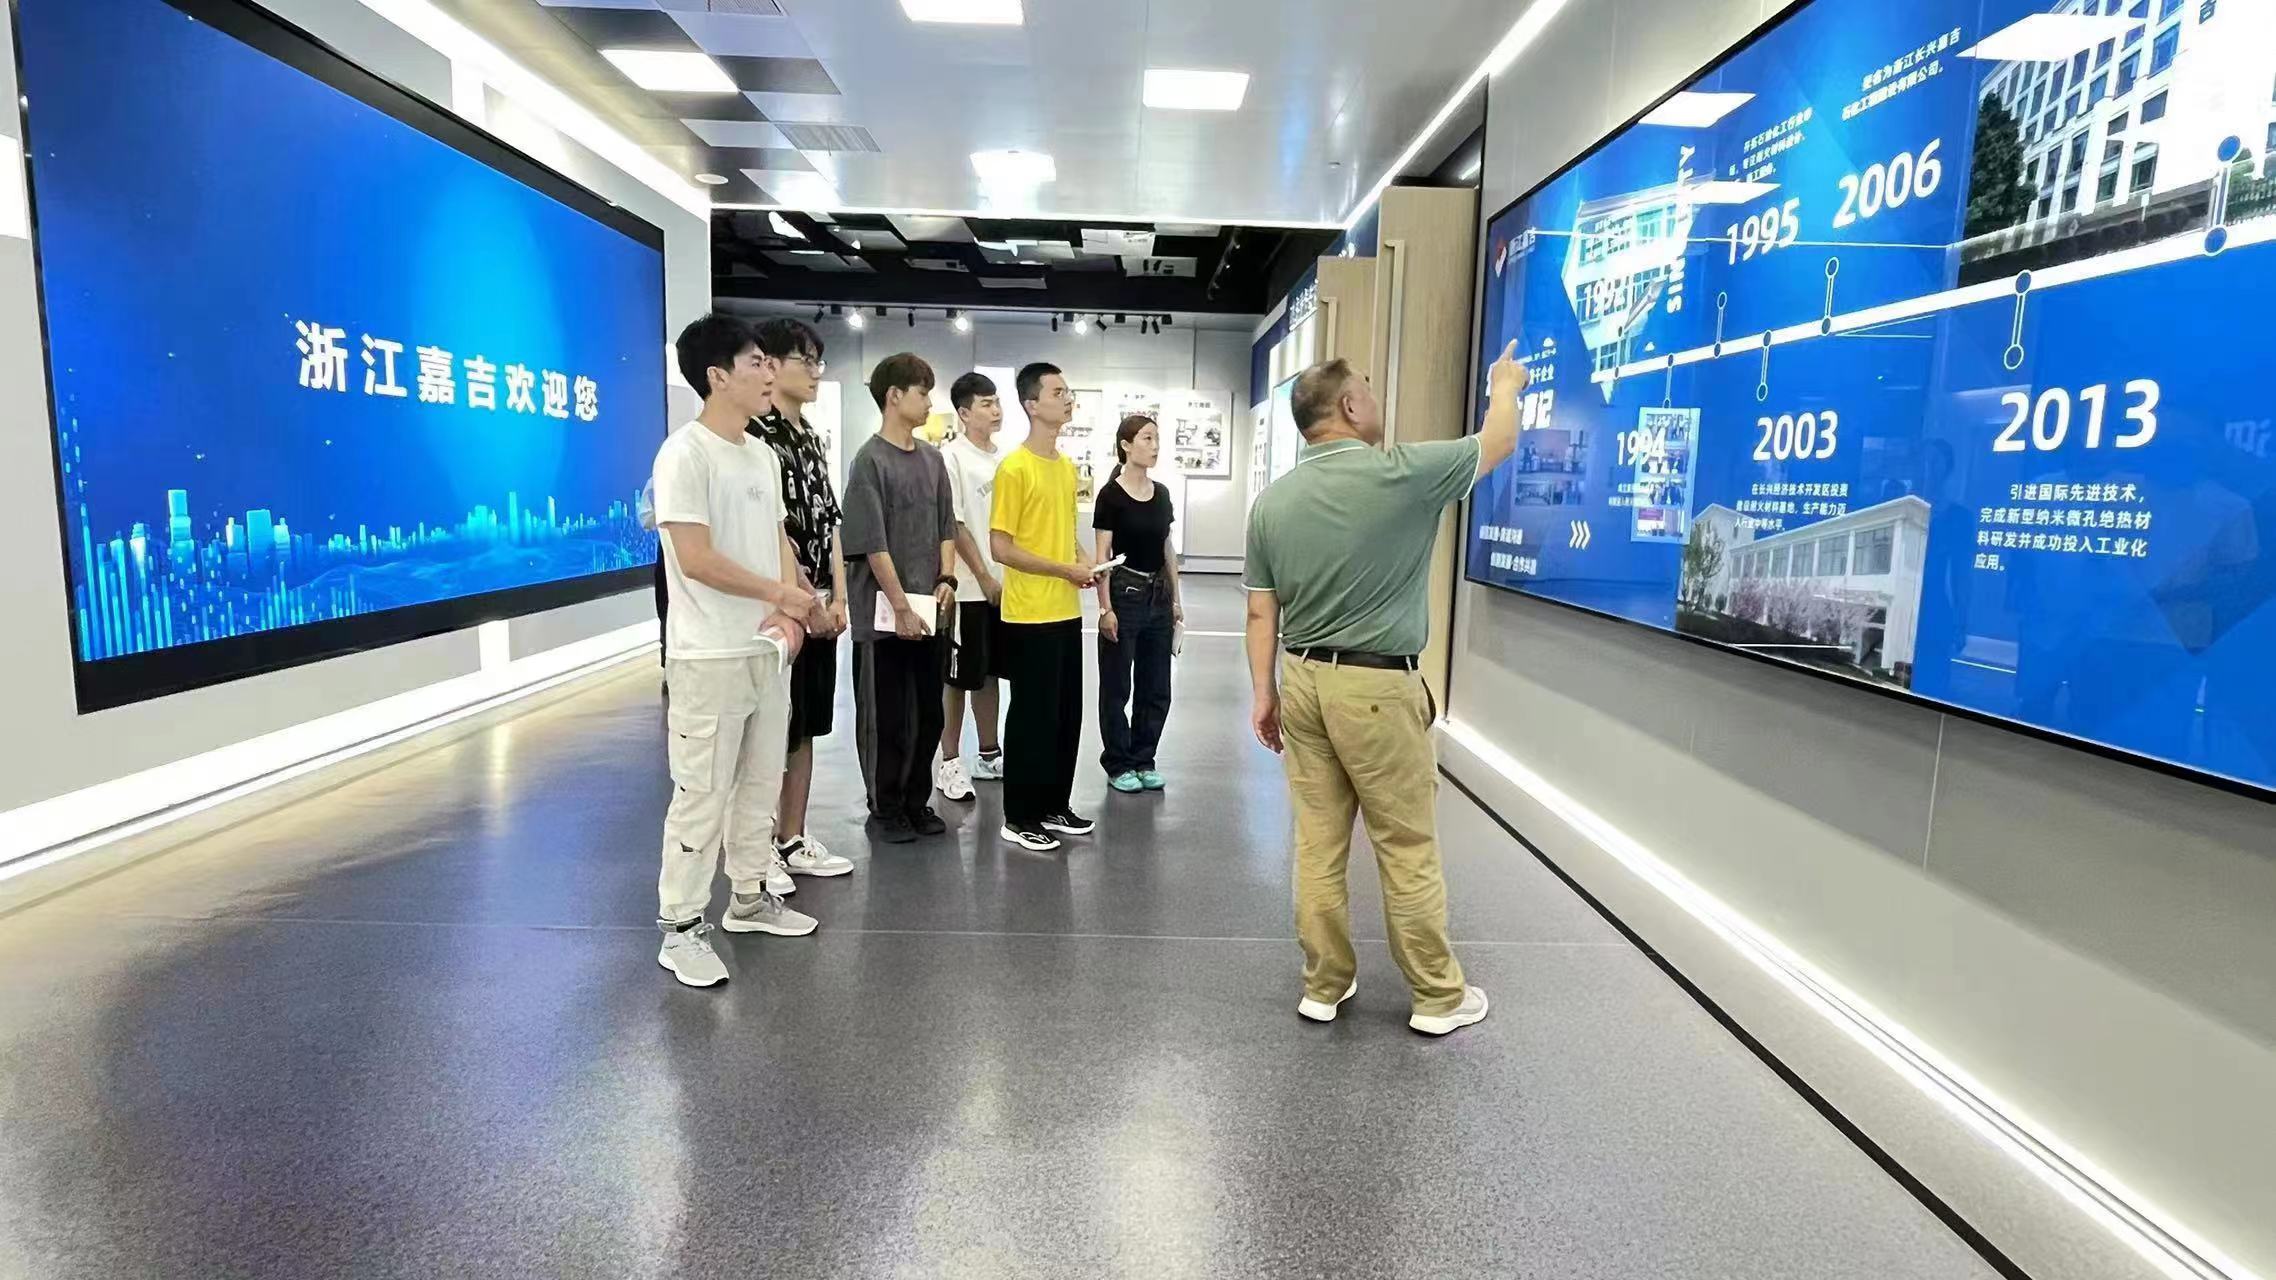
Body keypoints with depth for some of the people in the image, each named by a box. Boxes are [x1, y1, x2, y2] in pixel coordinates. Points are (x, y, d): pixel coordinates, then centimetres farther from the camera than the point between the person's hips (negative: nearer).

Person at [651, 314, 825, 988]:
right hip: (710, 657, -8)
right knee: (702, 792, -2)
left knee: (761, 781, 16)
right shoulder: (685, 453, -14)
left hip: (768, 650, 8)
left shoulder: (763, 454, 11)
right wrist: (782, 594, -11)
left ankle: (749, 897, 31)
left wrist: (788, 614, -4)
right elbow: (695, 558, -20)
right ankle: (681, 927, 10)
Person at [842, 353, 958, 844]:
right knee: (886, 716, 4)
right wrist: (901, 606, -15)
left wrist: (946, 579, 0)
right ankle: (885, 810, 18)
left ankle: (917, 802, 26)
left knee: (928, 713, 12)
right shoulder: (870, 460, -9)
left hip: (928, 611, 6)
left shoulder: (932, 458, 11)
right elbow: (873, 544, -13)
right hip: (885, 613, -6)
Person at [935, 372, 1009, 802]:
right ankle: (949, 762, 12)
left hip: (1004, 584, 6)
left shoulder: (1002, 459, 10)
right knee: (960, 676, 1)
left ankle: (989, 755, 25)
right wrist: (985, 578, -14)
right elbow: (954, 525, -13)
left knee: (989, 673, 14)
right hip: (970, 588, -6)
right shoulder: (951, 458, -10)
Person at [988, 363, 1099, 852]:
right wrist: (1064, 570, -16)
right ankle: (1020, 817, 13)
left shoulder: (1068, 466, 12)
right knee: (1032, 715, 0)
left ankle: (1055, 806, 27)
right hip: (1030, 615, -8)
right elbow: (1000, 547, -16)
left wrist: (1084, 562, 2)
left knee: (1067, 714, 14)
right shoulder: (1014, 468, -13)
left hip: (1067, 611, 8)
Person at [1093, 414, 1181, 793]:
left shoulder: (1161, 494, 9)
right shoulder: (1111, 495, -9)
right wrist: (1105, 608, -14)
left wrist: (1176, 599, 12)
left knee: (1156, 687, 10)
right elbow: (1102, 556, -10)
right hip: (1124, 594, -6)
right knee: (1117, 686, 5)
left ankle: (1144, 760, 22)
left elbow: (1167, 550, 14)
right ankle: (1118, 765, 16)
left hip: (1158, 595, 6)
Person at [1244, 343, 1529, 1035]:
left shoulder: (1272, 500, 3)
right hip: (1376, 688, -5)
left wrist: (1265, 692, 13)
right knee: (1409, 848, 7)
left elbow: (1261, 613, 5)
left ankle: (1325, 986, 24)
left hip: (1303, 681, 5)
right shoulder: (1400, 474, -11)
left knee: (1318, 843, 12)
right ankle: (1439, 996, 22)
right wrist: (1505, 385, 26)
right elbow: (1498, 443, 6)